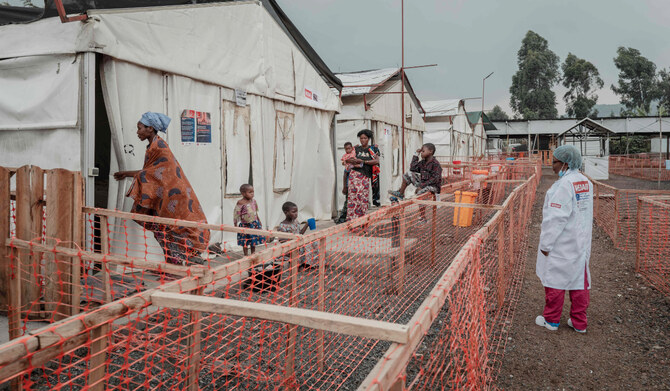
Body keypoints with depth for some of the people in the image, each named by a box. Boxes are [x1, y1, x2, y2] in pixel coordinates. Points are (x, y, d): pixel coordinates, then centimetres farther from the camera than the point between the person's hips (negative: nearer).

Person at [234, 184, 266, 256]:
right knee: (245, 242, 5)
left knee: (254, 242, 13)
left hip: (254, 224, 5)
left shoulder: (253, 201, 2)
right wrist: (236, 225, -13)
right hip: (245, 225, -5)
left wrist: (259, 221, 19)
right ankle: (246, 255, 19)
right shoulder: (241, 203, -15)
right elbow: (236, 214, -13)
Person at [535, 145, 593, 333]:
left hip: (561, 244, -8)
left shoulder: (564, 185, -20)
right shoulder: (586, 182, 6)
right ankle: (579, 322, 22)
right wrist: (584, 236, 21)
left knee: (554, 278, 5)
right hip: (581, 242, 8)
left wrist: (546, 244, -16)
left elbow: (556, 218, -22)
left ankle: (551, 320, 17)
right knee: (579, 279, 13)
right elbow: (588, 214, 13)